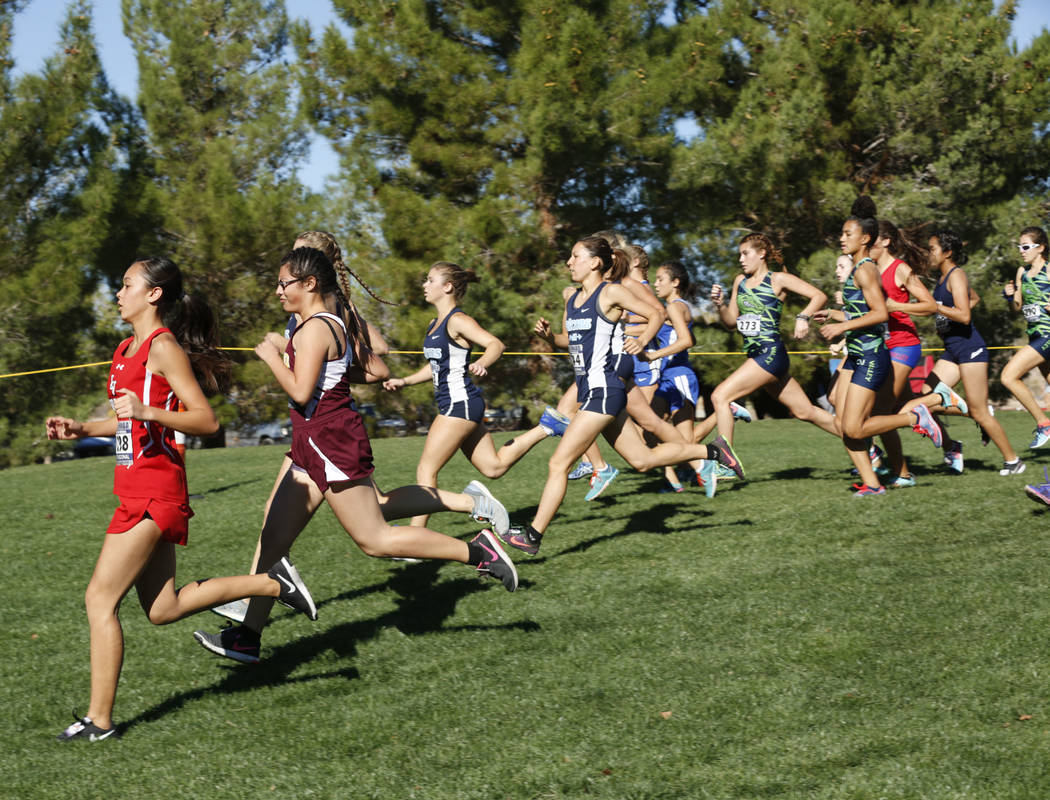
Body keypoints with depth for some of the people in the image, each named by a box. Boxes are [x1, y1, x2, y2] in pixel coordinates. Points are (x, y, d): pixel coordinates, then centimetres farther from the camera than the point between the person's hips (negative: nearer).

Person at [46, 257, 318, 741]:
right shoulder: (127, 350, 16)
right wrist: (81, 429, 16)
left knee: (100, 599, -7)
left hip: (154, 490, -10)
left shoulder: (163, 347, -11)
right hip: (137, 488, 10)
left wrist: (148, 411, -27)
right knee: (163, 609, 12)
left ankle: (99, 721, 0)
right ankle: (271, 583, 17)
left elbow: (206, 421, -16)